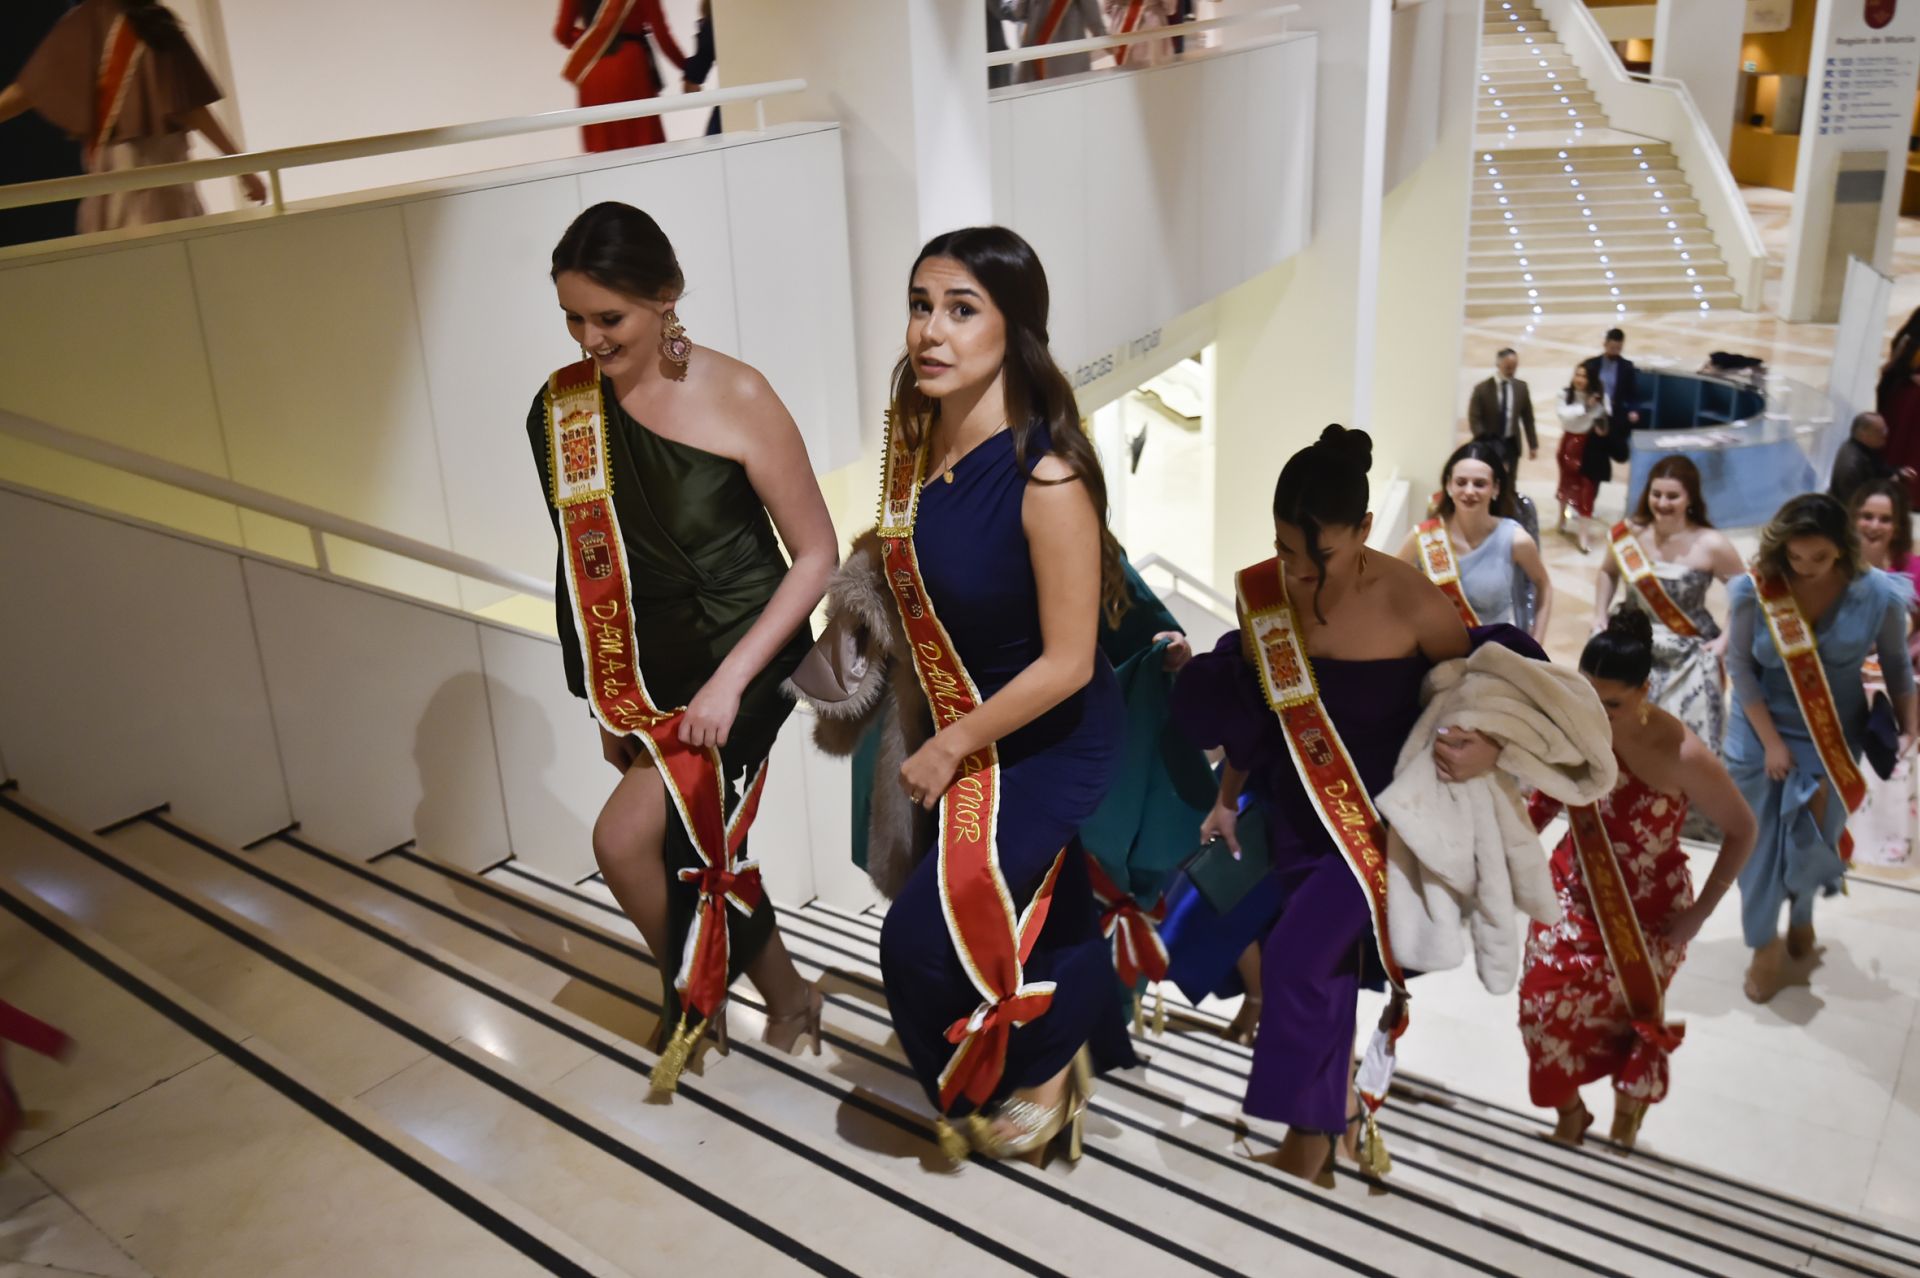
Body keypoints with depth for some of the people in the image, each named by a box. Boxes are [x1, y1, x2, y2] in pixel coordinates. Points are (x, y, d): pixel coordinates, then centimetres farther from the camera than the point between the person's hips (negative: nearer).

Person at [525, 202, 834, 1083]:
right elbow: (586, 563, 7)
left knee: (625, 839, -16)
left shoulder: (736, 399, -16)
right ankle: (786, 996, 38)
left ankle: (695, 999, 13)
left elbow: (817, 554, -12)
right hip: (652, 667, 5)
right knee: (695, 852, 13)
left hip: (746, 655, -5)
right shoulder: (563, 407, -3)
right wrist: (606, 698, 10)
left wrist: (730, 680, -19)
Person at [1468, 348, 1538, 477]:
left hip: (1512, 443, 4)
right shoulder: (1482, 388, -8)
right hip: (1490, 443, -4)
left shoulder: (1521, 387, 5)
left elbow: (1528, 417, 9)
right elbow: (1474, 419, -9)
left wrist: (1533, 444, 6)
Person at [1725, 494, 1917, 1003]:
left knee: (1813, 842, 4)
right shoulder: (1753, 590, -18)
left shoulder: (1877, 594, -14)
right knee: (1760, 844, 7)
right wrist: (1771, 740, -13)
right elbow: (1739, 666, -11)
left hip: (1835, 738, 1)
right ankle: (1764, 947, 26)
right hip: (1761, 734, 0)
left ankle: (1800, 921, 35)